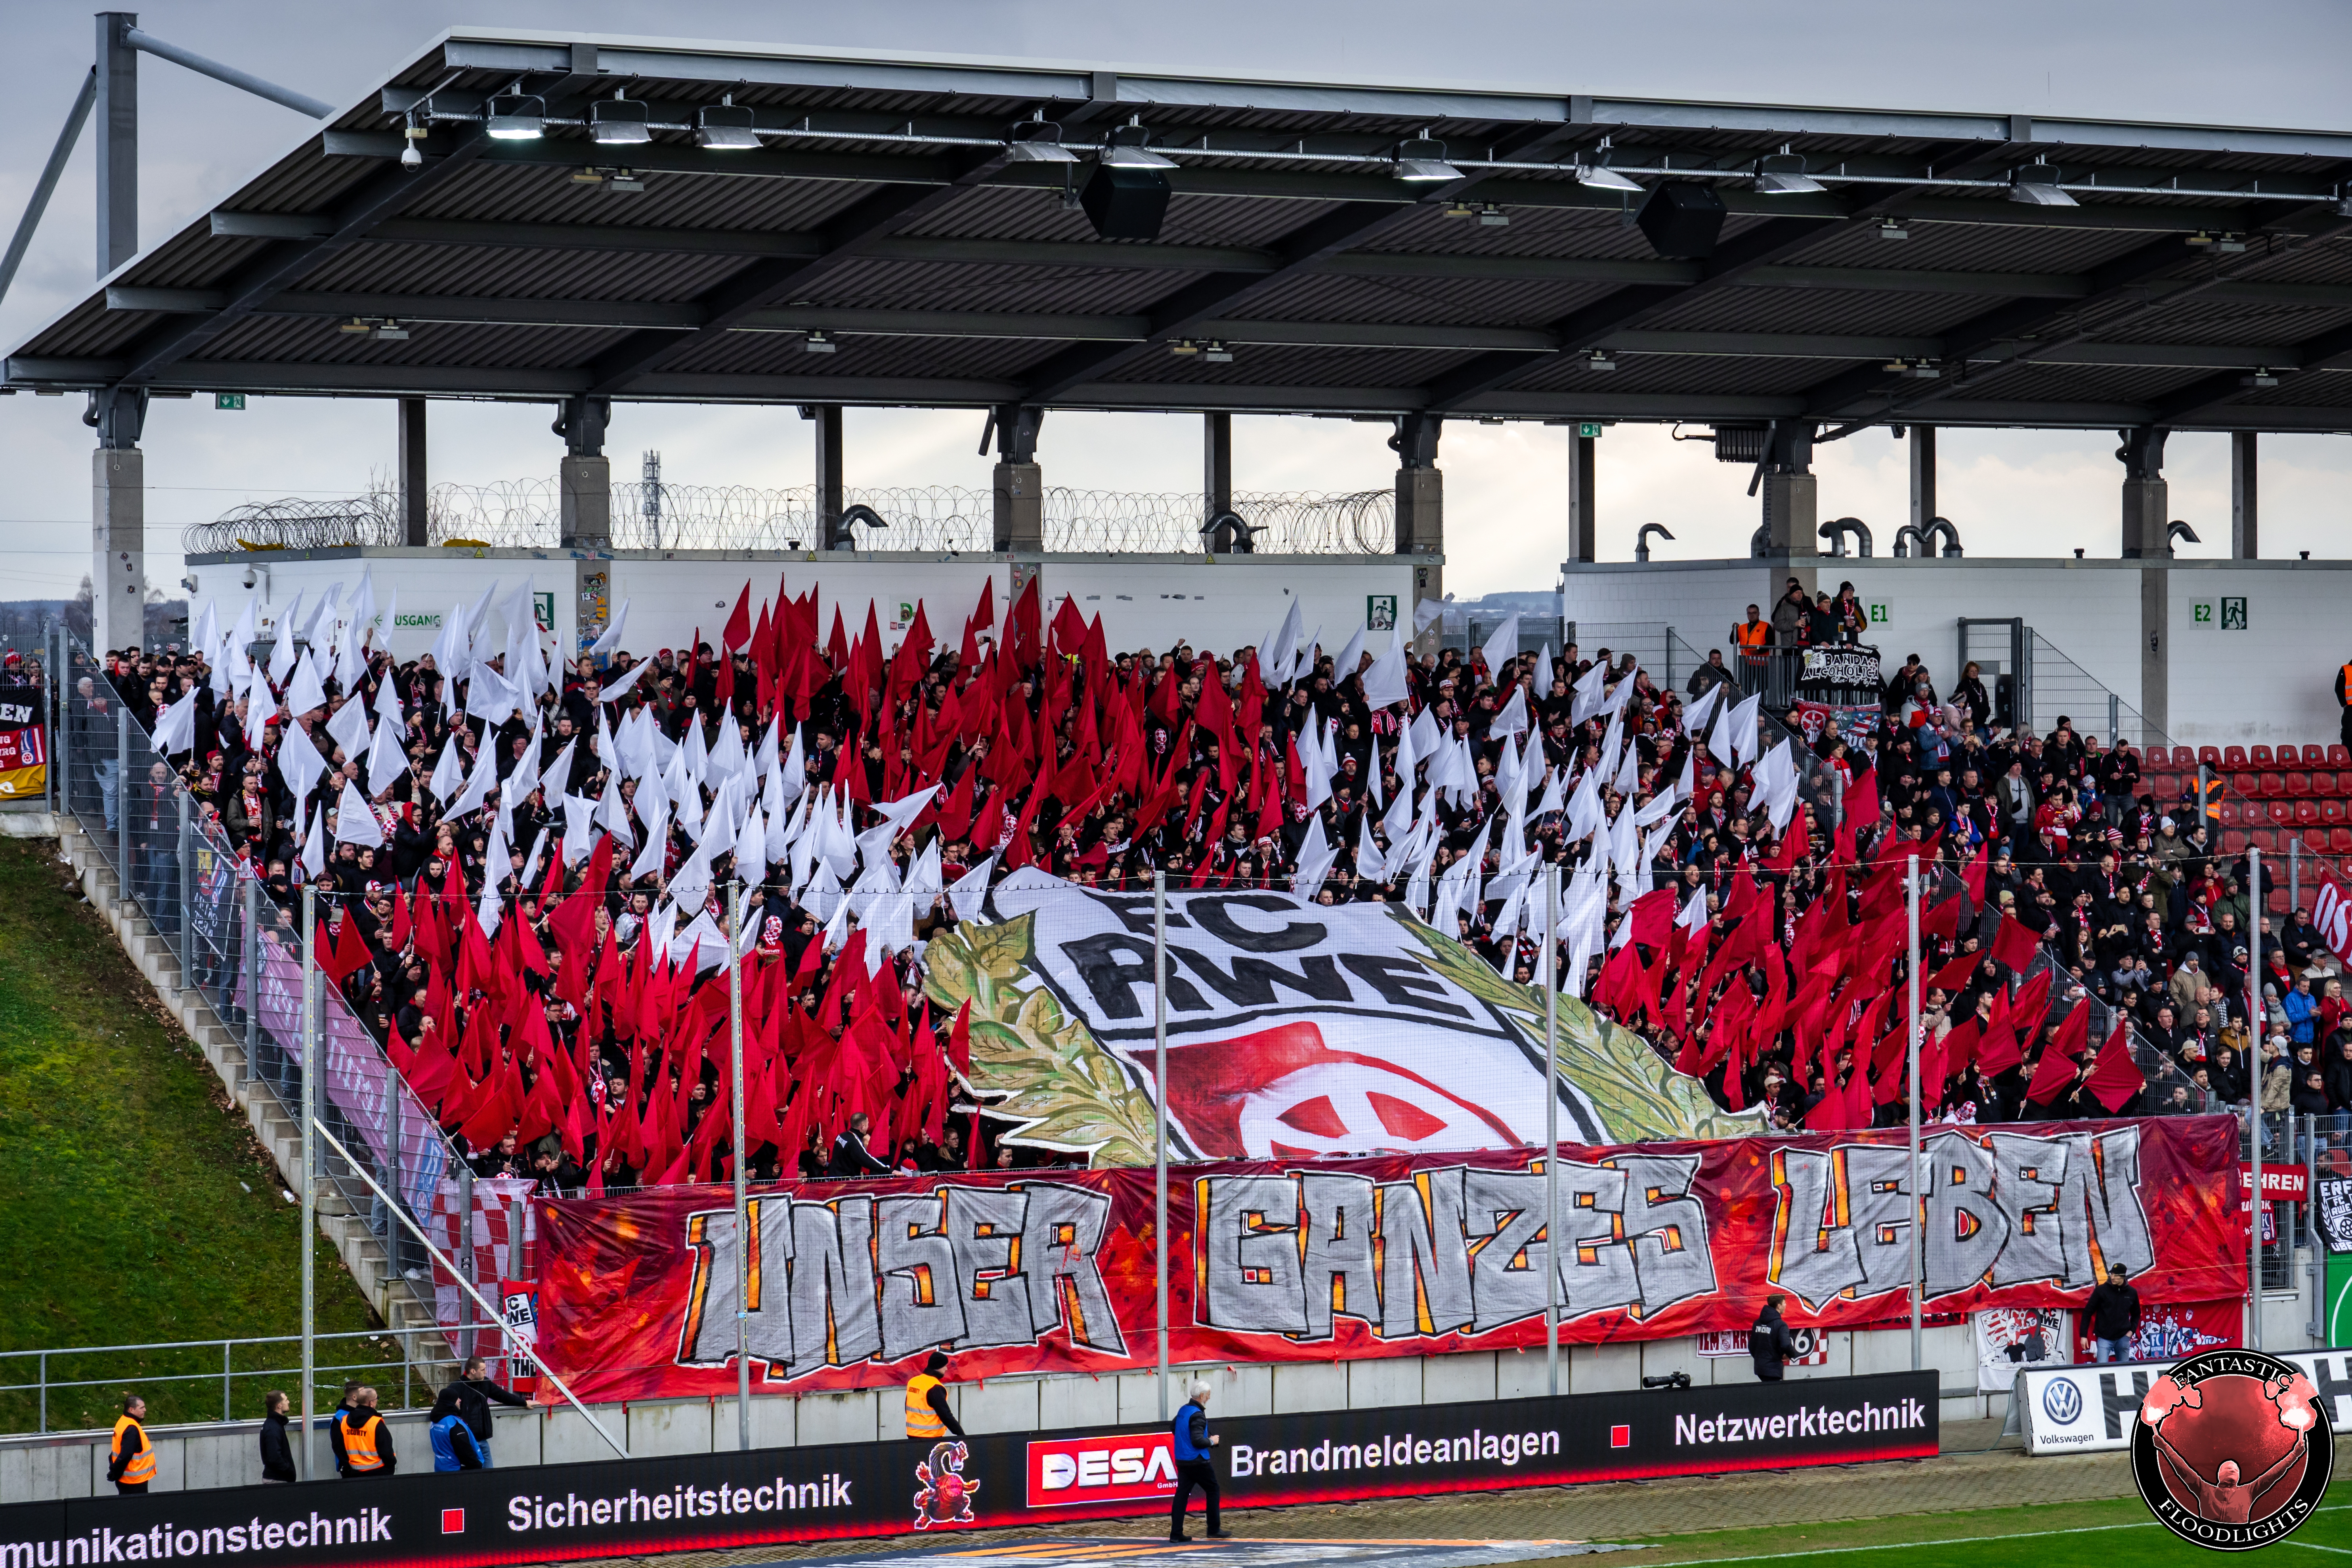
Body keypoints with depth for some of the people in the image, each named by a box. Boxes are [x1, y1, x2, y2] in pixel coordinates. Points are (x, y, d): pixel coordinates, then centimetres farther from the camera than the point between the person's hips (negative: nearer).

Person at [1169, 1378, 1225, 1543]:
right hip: (1198, 1461, -8)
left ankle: (1176, 1533, 1)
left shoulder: (1183, 1411, 9)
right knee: (1212, 1490, 7)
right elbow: (1198, 1441, -25)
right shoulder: (1197, 1415, -19)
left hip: (1182, 1460, 8)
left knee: (1182, 1494, 6)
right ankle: (1214, 1529, 11)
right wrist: (1212, 1442, -8)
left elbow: (1173, 1428, 26)